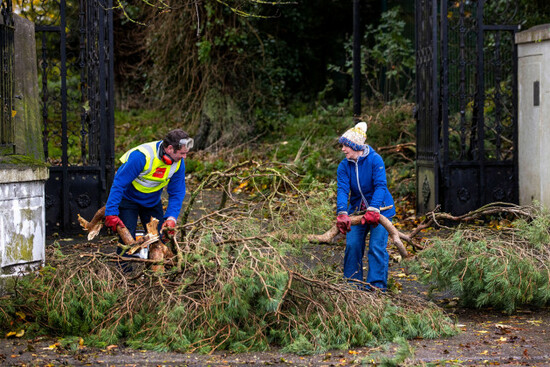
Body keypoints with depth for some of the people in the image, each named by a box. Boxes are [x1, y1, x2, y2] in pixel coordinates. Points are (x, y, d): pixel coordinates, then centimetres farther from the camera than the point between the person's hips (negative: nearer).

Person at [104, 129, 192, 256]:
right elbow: (119, 183, -31)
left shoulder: (179, 162, -17)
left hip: (152, 201, 5)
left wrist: (171, 217, -23)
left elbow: (177, 193, -8)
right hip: (129, 198, -5)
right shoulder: (142, 156, -36)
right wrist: (111, 213, -33)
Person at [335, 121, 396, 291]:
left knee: (377, 248, -10)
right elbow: (342, 189, -16)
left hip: (380, 210, -4)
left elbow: (380, 186, -24)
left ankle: (377, 284, -4)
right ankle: (353, 282, 9)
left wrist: (373, 210, -38)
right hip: (357, 210, 4)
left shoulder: (375, 160, -16)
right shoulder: (344, 166, -4)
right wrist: (342, 213, -34)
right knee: (352, 245, -2)